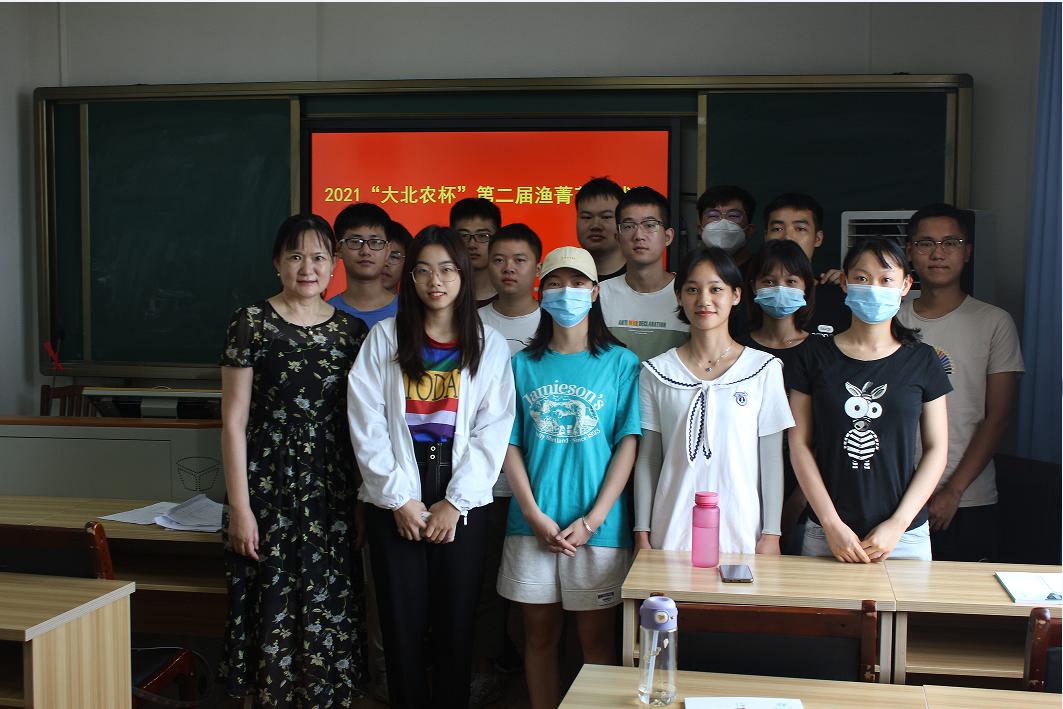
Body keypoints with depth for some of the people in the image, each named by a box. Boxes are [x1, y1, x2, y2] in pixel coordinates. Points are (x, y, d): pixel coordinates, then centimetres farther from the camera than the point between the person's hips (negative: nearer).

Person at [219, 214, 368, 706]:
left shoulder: (351, 330, 8)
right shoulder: (253, 323, -2)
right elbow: (234, 421, -5)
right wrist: (239, 507, -9)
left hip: (334, 493, 3)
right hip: (269, 488, -3)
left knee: (329, 612, 6)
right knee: (273, 610, 3)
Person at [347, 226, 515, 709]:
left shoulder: (489, 346, 4)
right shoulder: (384, 339, 5)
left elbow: (492, 432, -1)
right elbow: (367, 425, -2)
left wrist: (455, 502, -8)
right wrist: (399, 498, -8)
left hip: (462, 503, 0)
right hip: (395, 502, 0)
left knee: (456, 623, 4)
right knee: (402, 623, 3)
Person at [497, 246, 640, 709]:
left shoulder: (621, 363, 1)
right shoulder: (523, 365, 7)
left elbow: (628, 445, -4)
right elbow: (511, 446, 3)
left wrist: (591, 521, -12)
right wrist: (535, 517, -9)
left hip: (598, 528, -2)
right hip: (533, 526, 2)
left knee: (596, 638, 7)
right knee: (540, 634, 11)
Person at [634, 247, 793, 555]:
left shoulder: (764, 369, 1)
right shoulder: (657, 372, 3)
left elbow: (772, 458, 2)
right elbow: (647, 459, 6)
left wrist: (771, 533, -1)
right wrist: (642, 533, 3)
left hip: (741, 533, 0)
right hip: (672, 532, 1)